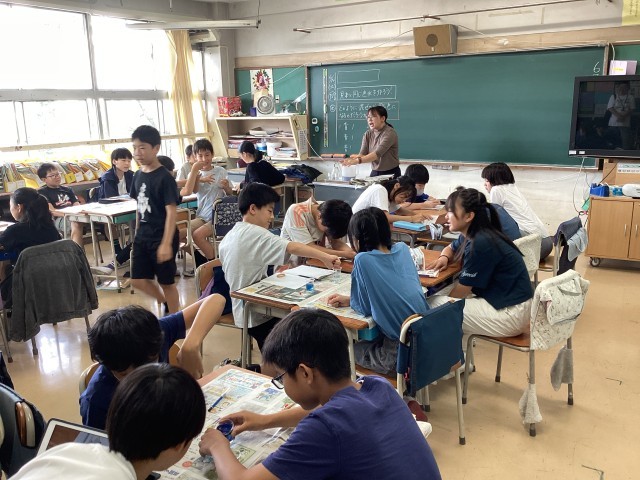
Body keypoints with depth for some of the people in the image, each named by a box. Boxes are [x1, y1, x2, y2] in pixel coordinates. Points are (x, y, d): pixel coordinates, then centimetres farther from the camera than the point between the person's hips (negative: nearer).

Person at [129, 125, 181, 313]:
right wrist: (138, 232, 17)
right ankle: (166, 304, 33)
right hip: (142, 237, 7)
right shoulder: (138, 175, 6)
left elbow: (171, 212, -19)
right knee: (138, 280, 10)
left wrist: (166, 243, -23)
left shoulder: (164, 178, -16)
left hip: (162, 238, -7)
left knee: (166, 282, 5)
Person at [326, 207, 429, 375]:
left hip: (400, 354, -6)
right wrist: (349, 300, 14)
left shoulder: (363, 260, -17)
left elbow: (365, 308, -8)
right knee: (368, 341, 29)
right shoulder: (402, 248, 2)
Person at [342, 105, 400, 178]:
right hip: (375, 173, 5)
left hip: (391, 174, -5)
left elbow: (377, 154, -27)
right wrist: (353, 158, -29)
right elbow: (362, 154, -6)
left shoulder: (390, 133, -15)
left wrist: (357, 161, -38)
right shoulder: (368, 134, 4)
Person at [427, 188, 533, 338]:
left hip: (510, 312, -9)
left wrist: (445, 304, 4)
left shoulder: (480, 244, -22)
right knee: (436, 300, 8)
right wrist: (444, 258, 2)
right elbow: (451, 248, 25)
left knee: (432, 305, -14)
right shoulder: (472, 236, 4)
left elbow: (462, 289, -14)